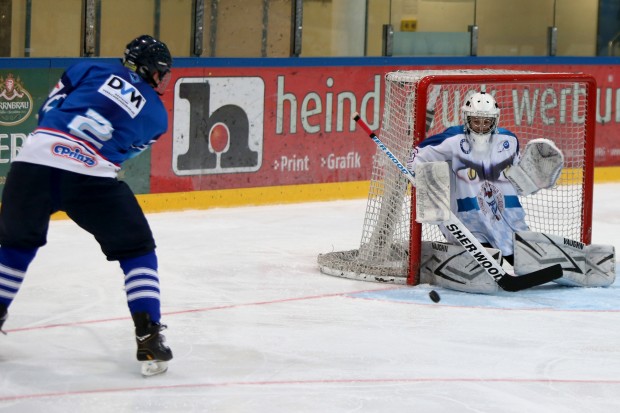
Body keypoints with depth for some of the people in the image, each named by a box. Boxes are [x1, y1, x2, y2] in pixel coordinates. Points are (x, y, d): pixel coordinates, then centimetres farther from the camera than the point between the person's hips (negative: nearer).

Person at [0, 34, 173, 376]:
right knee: (136, 249, 13)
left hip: (34, 158, 3)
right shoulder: (155, 114, 18)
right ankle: (149, 338, 4)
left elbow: (48, 110, 20)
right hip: (91, 177, -3)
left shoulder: (90, 70, 20)